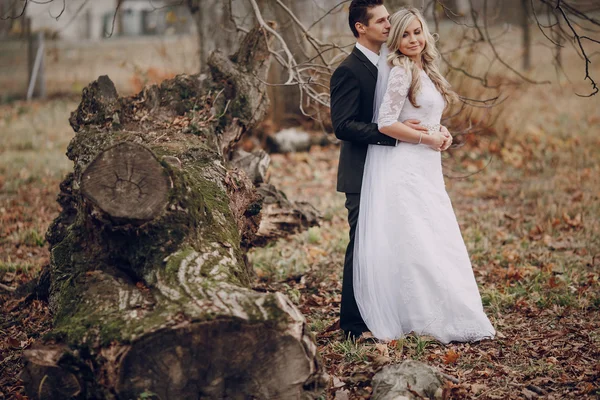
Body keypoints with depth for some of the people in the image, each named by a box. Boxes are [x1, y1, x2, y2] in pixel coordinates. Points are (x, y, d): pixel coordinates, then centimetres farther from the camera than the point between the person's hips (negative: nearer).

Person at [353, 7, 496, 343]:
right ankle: (415, 318, -2)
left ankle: (447, 317, 14)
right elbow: (386, 123, -17)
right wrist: (427, 138, -12)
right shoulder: (401, 72, -11)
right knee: (414, 243, -7)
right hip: (404, 168, -9)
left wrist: (441, 133, 5)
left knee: (437, 244, 9)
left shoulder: (426, 72, 15)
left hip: (426, 168, 9)